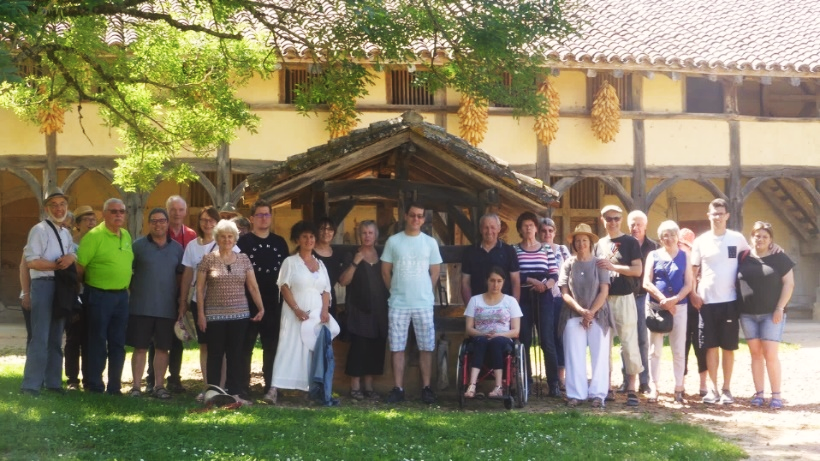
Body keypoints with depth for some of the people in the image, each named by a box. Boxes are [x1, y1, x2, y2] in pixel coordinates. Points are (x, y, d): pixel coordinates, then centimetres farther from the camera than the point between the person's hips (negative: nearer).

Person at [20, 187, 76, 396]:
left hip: (62, 286, 8)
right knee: (40, 338, -10)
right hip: (43, 285, -8)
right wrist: (58, 265, -15)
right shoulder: (39, 230, -7)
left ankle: (53, 381, 20)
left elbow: (74, 256, 10)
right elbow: (31, 261, -15)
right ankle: (31, 385, -7)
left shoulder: (66, 234, 17)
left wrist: (71, 258, -12)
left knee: (56, 338, 12)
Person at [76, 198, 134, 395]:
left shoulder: (126, 235, 10)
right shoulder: (94, 236, -12)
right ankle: (95, 386, 8)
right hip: (100, 295, -7)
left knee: (118, 343, 10)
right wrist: (80, 288, -7)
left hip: (121, 295, 7)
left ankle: (114, 386, 17)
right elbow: (79, 266, -12)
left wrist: (126, 287, 14)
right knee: (98, 342, 0)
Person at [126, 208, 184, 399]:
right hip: (141, 307, -2)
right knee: (140, 347, 2)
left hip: (167, 308, 2)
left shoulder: (177, 248, 7)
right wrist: (132, 293, 0)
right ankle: (136, 386, 8)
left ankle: (159, 385, 17)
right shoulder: (138, 245, 0)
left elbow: (181, 276, 12)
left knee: (162, 348, 7)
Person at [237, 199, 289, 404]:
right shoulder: (243, 241, 0)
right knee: (246, 346, 2)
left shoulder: (280, 242, 11)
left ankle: (270, 388, 11)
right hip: (248, 302, -3)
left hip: (273, 303, 3)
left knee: (272, 346, 5)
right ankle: (243, 387, 9)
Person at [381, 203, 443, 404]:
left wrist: (423, 292, 10)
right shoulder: (393, 241, 2)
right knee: (397, 348, 2)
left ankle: (426, 388, 9)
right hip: (398, 304, 0)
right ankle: (398, 388, 7)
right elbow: (385, 271, 7)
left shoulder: (430, 242, 3)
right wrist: (398, 290, 8)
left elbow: (435, 272, 9)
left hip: (424, 304, 0)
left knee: (426, 348, 2)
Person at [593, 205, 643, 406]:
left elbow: (637, 270, -8)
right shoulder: (599, 245, 15)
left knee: (629, 342, -5)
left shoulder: (630, 242, 1)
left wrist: (613, 267, -15)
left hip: (624, 298, -5)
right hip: (603, 298, 5)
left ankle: (632, 387, -3)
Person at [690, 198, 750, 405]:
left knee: (729, 347, 4)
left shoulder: (737, 239, 1)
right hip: (707, 301, 1)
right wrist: (693, 294, -4)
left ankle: (726, 389, 12)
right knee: (711, 346, 3)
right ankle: (713, 388, 9)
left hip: (730, 300, 0)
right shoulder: (701, 241, 3)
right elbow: (693, 270, 7)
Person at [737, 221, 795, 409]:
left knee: (770, 354, -7)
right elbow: (735, 282, 13)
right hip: (748, 314, 3)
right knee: (755, 353, 5)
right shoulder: (743, 258, 6)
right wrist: (737, 307, 5)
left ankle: (776, 394, 0)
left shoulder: (780, 258, -1)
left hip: (771, 313, -3)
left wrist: (780, 308, -11)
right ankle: (758, 393, 9)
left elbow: (789, 284, -3)